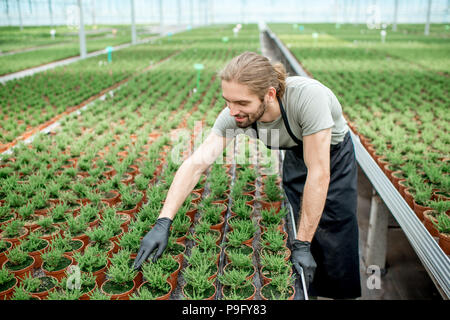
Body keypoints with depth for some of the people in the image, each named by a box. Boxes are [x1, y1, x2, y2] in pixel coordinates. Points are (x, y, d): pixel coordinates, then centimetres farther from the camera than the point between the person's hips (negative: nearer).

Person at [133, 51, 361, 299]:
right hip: (295, 155, 4)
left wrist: (302, 245, -30)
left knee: (335, 240, -2)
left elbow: (319, 173, -36)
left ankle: (343, 292, 25)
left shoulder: (307, 96, -41)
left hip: (333, 155, -3)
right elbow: (195, 164, -26)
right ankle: (307, 291, 30)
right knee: (296, 226, 6)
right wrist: (162, 223, -33)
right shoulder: (234, 114, -27)